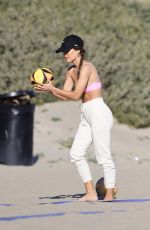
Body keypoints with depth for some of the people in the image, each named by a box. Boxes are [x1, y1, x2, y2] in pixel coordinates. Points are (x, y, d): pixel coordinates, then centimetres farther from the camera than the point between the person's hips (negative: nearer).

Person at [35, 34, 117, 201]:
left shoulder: (86, 67, -15)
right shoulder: (72, 71, 12)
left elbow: (76, 95, -19)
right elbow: (65, 95, 12)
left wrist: (52, 88, -14)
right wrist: (48, 89, -3)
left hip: (99, 113, -10)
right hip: (86, 116, 10)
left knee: (103, 156, -4)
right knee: (76, 154, 6)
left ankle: (109, 194, 3)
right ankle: (91, 193, 9)